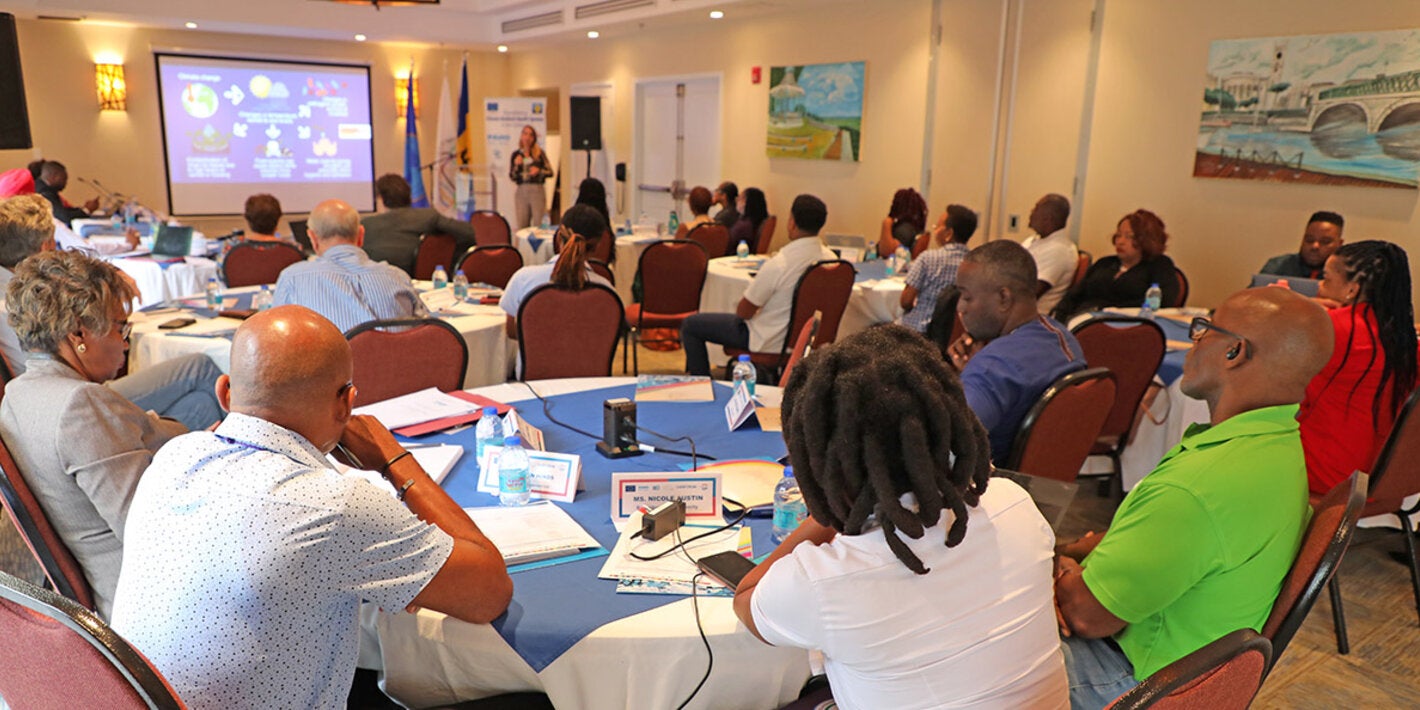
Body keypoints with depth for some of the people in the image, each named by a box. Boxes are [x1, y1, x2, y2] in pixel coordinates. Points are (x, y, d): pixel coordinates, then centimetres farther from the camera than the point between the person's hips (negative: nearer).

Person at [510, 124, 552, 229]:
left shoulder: (539, 153, 3)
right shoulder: (516, 154, 10)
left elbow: (550, 172, 4)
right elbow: (512, 177, 10)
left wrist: (539, 171, -14)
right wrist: (516, 165, -6)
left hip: (537, 190, -2)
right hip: (521, 192, 2)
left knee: (539, 225, -5)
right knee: (522, 226, 1)